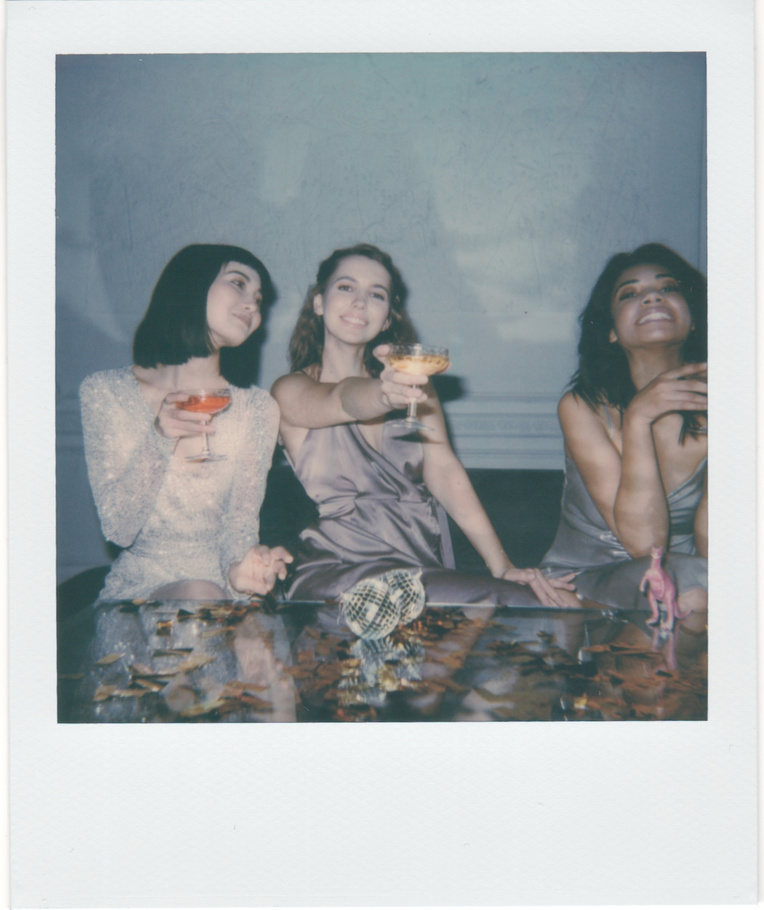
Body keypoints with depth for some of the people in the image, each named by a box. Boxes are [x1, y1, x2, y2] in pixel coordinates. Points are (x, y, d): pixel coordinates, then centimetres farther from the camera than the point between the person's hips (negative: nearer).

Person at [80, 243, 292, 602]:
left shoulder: (257, 408, 0)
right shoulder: (104, 392, -2)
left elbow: (241, 518, 0)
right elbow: (118, 529, -7)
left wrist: (239, 564, -24)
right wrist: (158, 441, -23)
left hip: (223, 586, 3)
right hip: (138, 586, -2)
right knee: (199, 598, -33)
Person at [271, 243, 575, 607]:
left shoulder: (409, 381, 14)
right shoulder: (291, 391, 2)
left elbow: (444, 471, 1)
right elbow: (343, 400, -21)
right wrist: (382, 396, -45)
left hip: (424, 569, 5)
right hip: (337, 575, -5)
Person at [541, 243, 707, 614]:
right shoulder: (583, 407, -11)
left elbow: (710, 547, -11)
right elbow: (642, 541, -20)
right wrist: (637, 419, -28)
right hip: (581, 580, -3)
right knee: (690, 589, -33)